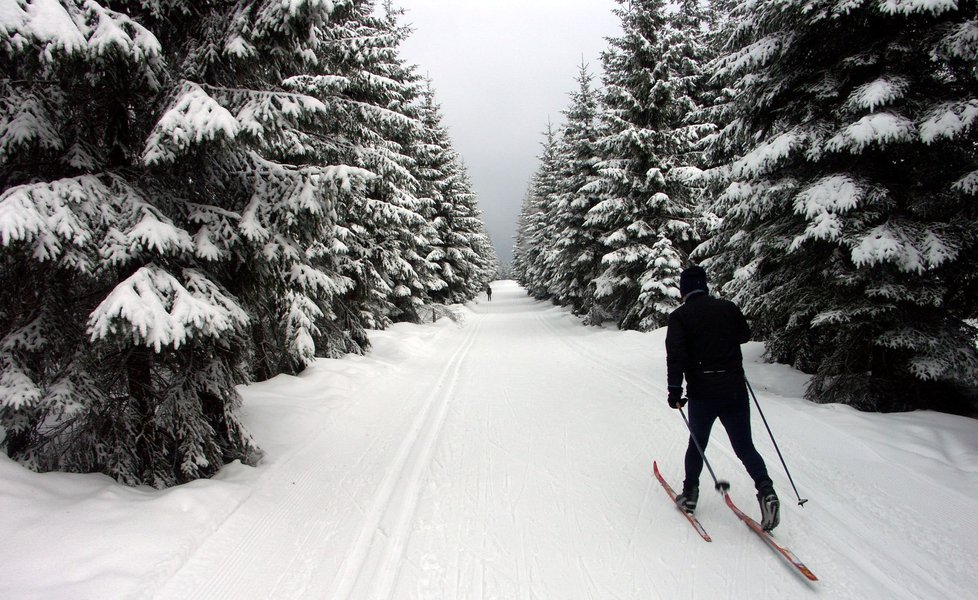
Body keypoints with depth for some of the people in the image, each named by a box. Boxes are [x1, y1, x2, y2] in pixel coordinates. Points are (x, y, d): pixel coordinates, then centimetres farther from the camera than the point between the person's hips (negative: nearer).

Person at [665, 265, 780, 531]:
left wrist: (674, 389, -11)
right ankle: (765, 490, -7)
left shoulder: (680, 316, -6)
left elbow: (675, 354, -15)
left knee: (697, 444, 16)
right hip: (735, 389, 2)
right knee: (744, 446, 11)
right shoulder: (728, 308, 2)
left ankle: (690, 494, 24)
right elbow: (745, 334, 20)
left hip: (702, 392, -1)